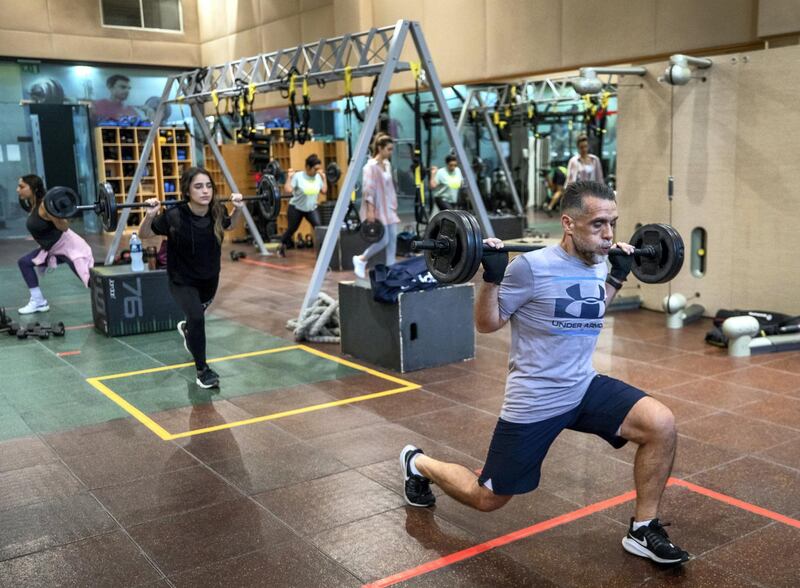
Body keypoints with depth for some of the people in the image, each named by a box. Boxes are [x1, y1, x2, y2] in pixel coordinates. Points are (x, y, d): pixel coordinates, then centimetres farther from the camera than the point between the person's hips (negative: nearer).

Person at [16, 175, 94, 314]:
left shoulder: (45, 205, -22)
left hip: (70, 247, -10)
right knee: (24, 262, 13)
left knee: (91, 280, -14)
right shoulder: (33, 206, 5)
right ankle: (39, 302, 15)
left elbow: (64, 227, -29)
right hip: (52, 249, 10)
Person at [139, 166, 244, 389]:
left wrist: (238, 209, -8)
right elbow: (144, 234, -14)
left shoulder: (217, 212, -18)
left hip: (210, 277, 5)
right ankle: (203, 371, -7)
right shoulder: (174, 216, -29)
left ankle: (186, 329, 68)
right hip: (182, 280, -5)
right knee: (197, 317, -26)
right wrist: (150, 215, -32)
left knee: (197, 316, 29)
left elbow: (229, 226, 7)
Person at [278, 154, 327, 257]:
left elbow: (324, 191, 0)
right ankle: (282, 248, 35)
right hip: (296, 208, -3)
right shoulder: (297, 176, -21)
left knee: (319, 227, -17)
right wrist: (289, 177, -27)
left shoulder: (318, 177, -4)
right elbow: (288, 190, -27)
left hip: (312, 208, 4)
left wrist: (324, 177, 2)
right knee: (291, 229, 12)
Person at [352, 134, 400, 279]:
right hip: (376, 209, -8)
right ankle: (361, 259, 13)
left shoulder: (387, 164, 10)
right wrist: (370, 211, -21)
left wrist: (394, 206, 16)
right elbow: (368, 190, -18)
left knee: (393, 239, 3)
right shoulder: (371, 166, -14)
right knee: (383, 240, -8)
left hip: (388, 208, 8)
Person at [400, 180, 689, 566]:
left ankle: (643, 530, 2)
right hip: (535, 400, -6)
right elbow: (486, 324, -11)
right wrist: (492, 276, -25)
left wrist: (617, 277, 16)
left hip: (585, 387, 6)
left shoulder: (596, 266, 2)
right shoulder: (531, 267, -20)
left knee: (661, 425, -17)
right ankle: (418, 463, 37)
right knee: (487, 499, 8)